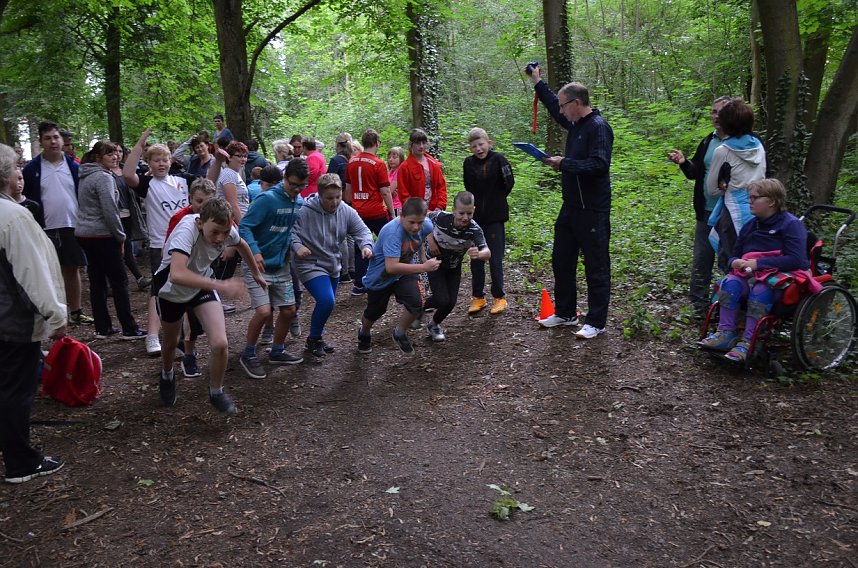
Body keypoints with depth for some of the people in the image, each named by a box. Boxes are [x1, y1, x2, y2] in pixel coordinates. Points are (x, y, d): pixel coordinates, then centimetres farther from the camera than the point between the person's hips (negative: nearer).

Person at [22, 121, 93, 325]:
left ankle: (76, 312, 18)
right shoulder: (32, 169, -2)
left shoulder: (74, 166, 2)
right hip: (45, 229, -1)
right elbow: (26, 200, 0)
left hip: (72, 226, 2)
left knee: (72, 269, 9)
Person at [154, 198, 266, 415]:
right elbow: (177, 275, -54)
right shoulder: (187, 229, -40)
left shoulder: (227, 230, -23)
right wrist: (221, 285, -57)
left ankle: (216, 393, 11)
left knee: (220, 344, -16)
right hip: (170, 288, -3)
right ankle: (167, 376, 58)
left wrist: (256, 273, 15)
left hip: (202, 284, 3)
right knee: (171, 342, 22)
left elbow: (241, 245, 3)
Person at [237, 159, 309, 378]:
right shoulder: (267, 199, -18)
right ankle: (248, 355, 6)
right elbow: (244, 226, -22)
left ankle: (277, 352, 29)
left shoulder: (300, 202, 4)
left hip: (281, 266, 7)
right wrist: (255, 251, -35)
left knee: (289, 310, 8)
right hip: (258, 265, -7)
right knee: (263, 311, -16)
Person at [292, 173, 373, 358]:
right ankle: (313, 340, 2)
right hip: (311, 265, -7)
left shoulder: (347, 212, -5)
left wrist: (366, 245, -24)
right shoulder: (305, 211, -20)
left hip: (333, 265, 7)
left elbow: (362, 230, -4)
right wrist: (297, 246, -33)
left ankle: (317, 338, 41)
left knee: (327, 304, 18)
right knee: (326, 300, -22)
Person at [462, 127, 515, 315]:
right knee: (476, 259, 9)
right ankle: (478, 297, 21)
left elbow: (509, 183, -5)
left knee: (495, 259, 1)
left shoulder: (498, 159, -8)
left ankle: (499, 297, 13)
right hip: (475, 217, 4)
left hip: (495, 217, -4)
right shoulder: (468, 163, 2)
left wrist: (497, 200, 3)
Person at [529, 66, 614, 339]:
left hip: (592, 211, -10)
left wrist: (564, 163, -20)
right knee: (561, 261, 17)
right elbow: (554, 107, 32)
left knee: (596, 268, 1)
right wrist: (538, 83, 35)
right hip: (571, 207, 10)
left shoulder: (598, 128, -15)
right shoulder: (575, 123, 12)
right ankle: (565, 313, 31)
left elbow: (599, 165, -27)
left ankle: (596, 322, 10)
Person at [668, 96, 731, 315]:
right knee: (701, 260, 9)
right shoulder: (707, 142, 11)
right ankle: (698, 306, 19)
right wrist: (684, 162, -5)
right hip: (707, 211, 6)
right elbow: (695, 172, 15)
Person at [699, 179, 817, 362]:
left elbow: (796, 260, -18)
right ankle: (726, 334, -28)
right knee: (730, 283, -26)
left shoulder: (791, 224, -6)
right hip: (750, 273, 6)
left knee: (760, 291, -36)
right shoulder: (750, 225, 14)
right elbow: (734, 255, 20)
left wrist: (758, 263, -22)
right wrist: (735, 262, -6)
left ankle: (747, 342, -35)